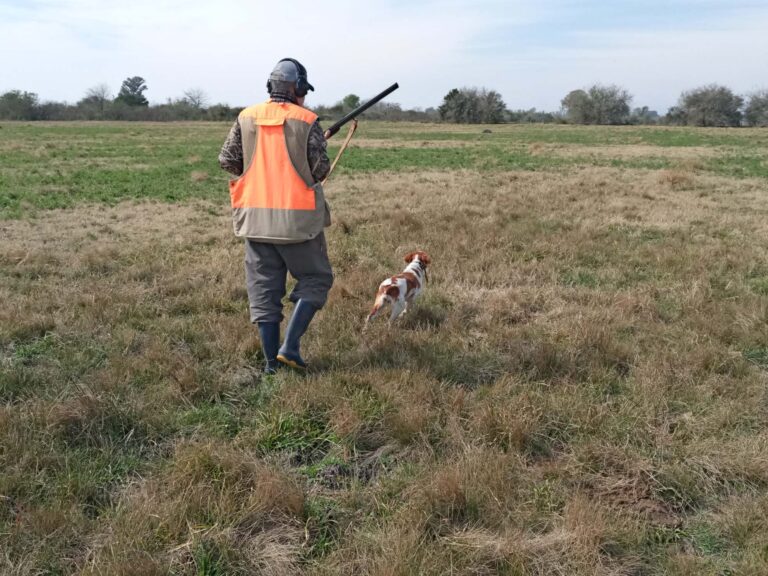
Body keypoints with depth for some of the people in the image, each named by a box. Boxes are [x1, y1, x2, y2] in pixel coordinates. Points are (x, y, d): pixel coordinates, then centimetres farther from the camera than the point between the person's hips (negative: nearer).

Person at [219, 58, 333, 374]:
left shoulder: (246, 118, 4)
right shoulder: (307, 121, -6)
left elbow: (227, 160, 3)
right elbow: (320, 170, -10)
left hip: (255, 216, 4)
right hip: (296, 217, -4)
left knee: (263, 287, 11)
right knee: (315, 279, 13)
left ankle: (271, 360, 14)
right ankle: (289, 346, 0)